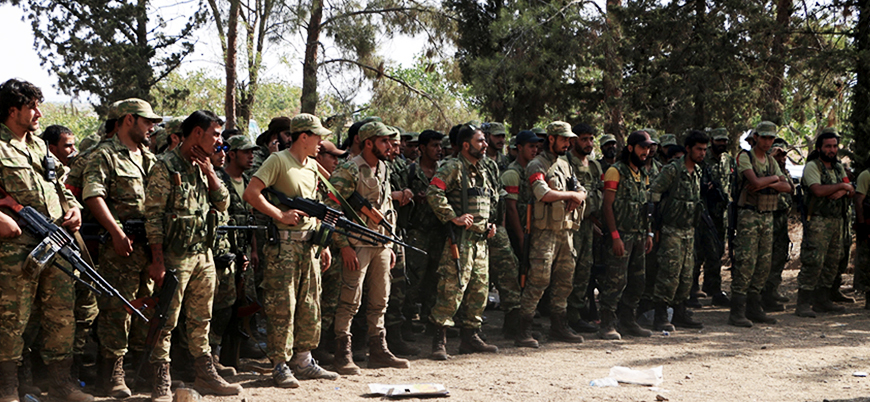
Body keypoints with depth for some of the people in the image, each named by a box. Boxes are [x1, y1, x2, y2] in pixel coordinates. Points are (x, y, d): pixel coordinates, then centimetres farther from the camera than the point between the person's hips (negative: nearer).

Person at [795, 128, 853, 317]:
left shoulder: (839, 167, 17)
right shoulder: (812, 167, -7)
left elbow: (851, 191, 10)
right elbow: (818, 190, -22)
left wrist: (841, 191, -13)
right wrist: (841, 186, -8)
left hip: (837, 221, 8)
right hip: (818, 222, -8)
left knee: (832, 263, 10)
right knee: (813, 263, -12)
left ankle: (822, 301, 19)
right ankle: (803, 304, -10)